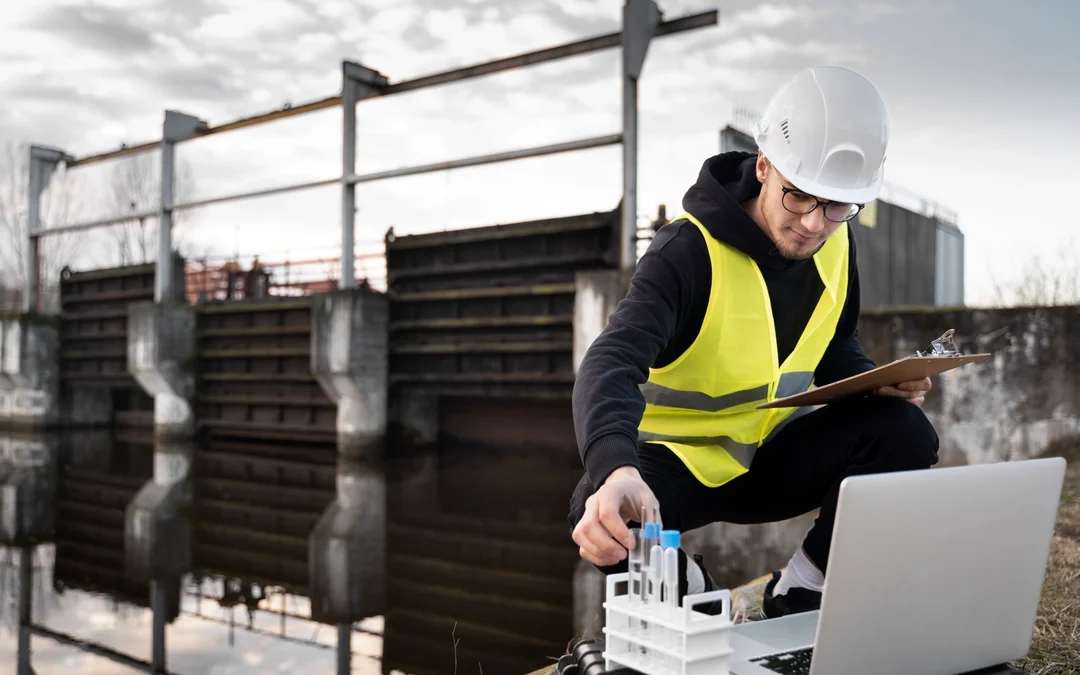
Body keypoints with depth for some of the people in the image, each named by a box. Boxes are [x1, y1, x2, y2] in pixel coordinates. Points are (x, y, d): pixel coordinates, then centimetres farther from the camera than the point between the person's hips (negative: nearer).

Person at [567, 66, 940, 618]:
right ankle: (690, 594, -2)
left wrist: (879, 382, -11)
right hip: (673, 458, -5)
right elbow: (611, 364, -39)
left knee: (905, 435, -19)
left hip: (769, 457, 5)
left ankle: (797, 595, -2)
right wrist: (616, 471, -60)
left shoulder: (834, 246, -5)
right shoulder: (689, 251, -24)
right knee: (601, 515, -36)